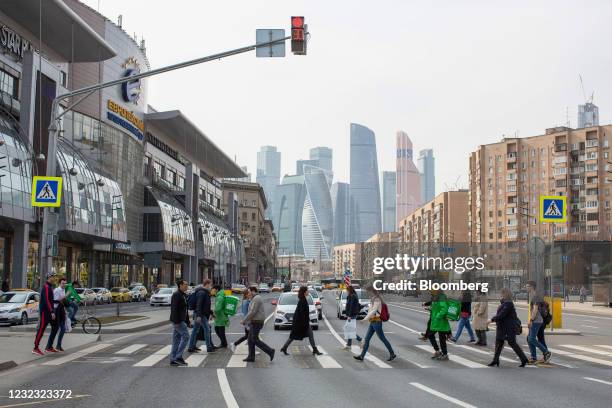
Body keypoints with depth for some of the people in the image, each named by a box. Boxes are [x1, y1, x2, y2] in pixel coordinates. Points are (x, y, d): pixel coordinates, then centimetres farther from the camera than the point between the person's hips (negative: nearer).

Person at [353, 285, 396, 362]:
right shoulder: (373, 299, 12)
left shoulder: (377, 299, -17)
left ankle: (392, 354, 14)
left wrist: (365, 319, -26)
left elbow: (374, 311, -24)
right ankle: (361, 356, 6)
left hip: (376, 322, -9)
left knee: (382, 339, 1)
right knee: (367, 339, 6)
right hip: (373, 322, 9)